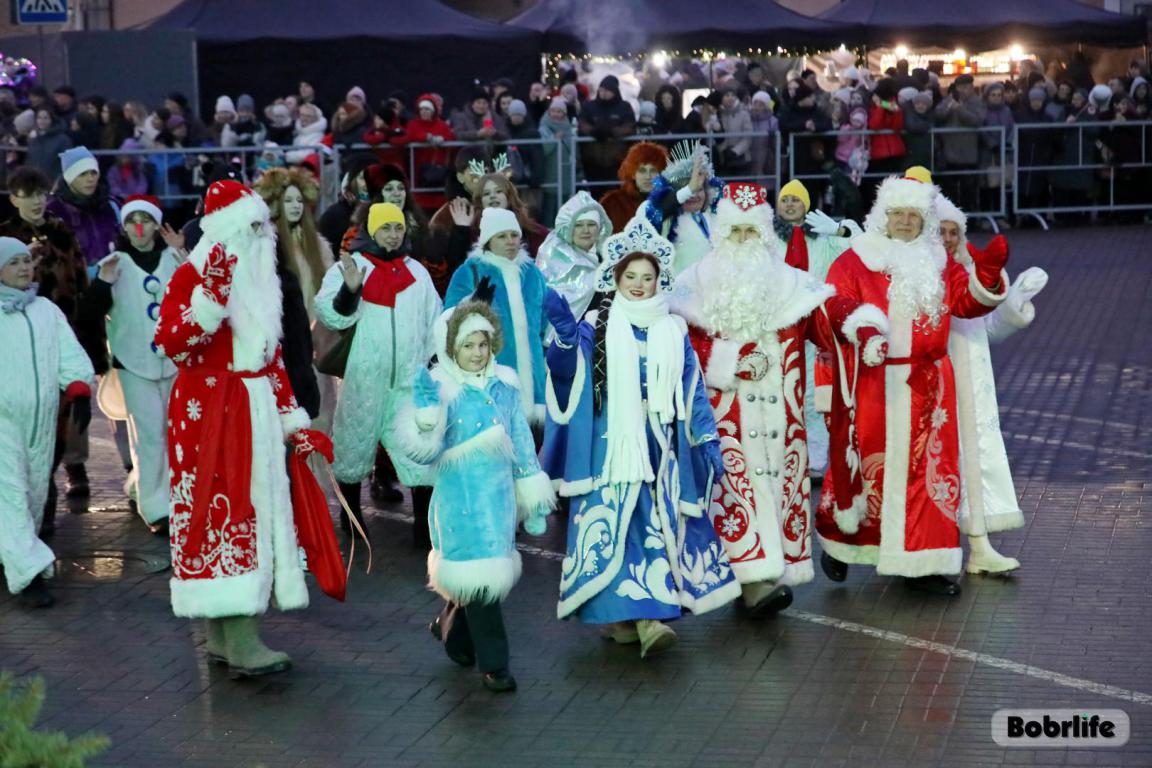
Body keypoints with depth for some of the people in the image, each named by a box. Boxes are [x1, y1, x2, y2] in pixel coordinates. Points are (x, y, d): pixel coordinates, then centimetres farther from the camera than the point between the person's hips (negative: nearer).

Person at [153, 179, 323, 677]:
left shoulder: (258, 280, 15)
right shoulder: (191, 276, -9)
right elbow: (171, 343, -22)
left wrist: (293, 421, 16)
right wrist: (212, 295, -29)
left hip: (256, 413, 8)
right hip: (210, 414, -8)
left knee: (256, 511, 8)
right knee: (225, 513, -10)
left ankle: (222, 636, 16)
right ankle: (241, 644, -10)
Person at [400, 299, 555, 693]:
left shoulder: (504, 384, 5)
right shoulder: (442, 390, -10)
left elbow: (521, 439, 13)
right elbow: (426, 450, -15)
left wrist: (531, 491, 15)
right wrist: (426, 410, -29)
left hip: (500, 496, 5)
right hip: (461, 499, -5)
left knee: (494, 570, 14)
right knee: (480, 576, -5)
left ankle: (451, 628, 41)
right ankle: (493, 664, 5)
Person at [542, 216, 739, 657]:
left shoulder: (672, 331, 10)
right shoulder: (598, 327, 2)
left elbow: (692, 390, 11)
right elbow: (573, 371, -14)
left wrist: (708, 439, 4)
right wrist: (566, 333, -34)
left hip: (658, 445, 2)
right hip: (612, 442, -2)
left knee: (657, 524, -4)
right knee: (615, 522, -8)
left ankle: (647, 613, -4)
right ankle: (618, 612, -5)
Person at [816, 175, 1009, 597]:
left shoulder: (937, 264, 13)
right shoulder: (855, 261, 0)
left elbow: (968, 300, 5)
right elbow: (836, 303, -13)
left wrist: (989, 274, -15)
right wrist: (862, 328, -32)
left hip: (925, 384, 4)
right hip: (870, 382, -4)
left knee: (925, 467, 2)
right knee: (864, 464, 2)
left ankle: (923, 565, 8)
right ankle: (837, 544, 25)